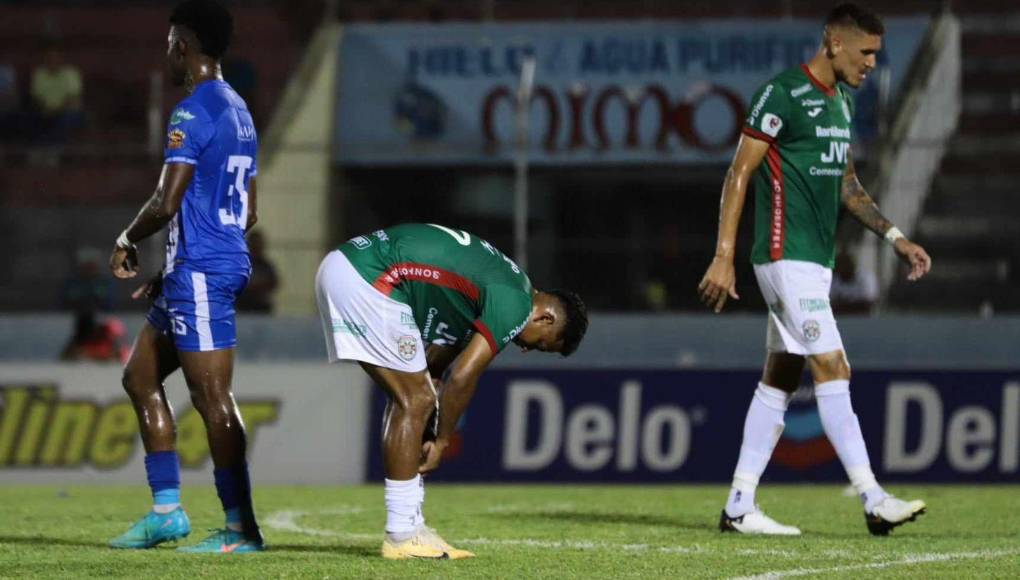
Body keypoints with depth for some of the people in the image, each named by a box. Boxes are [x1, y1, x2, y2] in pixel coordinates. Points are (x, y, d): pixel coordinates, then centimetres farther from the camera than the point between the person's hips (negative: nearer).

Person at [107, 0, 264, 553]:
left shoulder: (193, 113, -14)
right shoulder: (238, 112, 17)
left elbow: (166, 202, -20)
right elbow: (248, 212, 21)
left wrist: (126, 240, 0)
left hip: (199, 272, -10)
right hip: (226, 261, 10)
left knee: (212, 395, -9)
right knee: (140, 376, 16)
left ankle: (241, 528, -9)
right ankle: (166, 510, 16)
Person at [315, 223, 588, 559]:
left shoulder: (509, 281, 21)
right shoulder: (516, 304, -9)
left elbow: (436, 364, 22)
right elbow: (462, 377, -11)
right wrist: (441, 441, 2)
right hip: (368, 279, -10)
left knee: (411, 398, 14)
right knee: (415, 400, -6)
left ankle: (409, 528, 15)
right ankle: (402, 537, -3)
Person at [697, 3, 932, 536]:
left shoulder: (840, 103, 16)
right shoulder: (783, 94, -12)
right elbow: (739, 175, -12)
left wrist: (894, 237, 14)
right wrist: (724, 257, -16)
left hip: (816, 261, 9)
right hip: (786, 254, -9)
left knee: (780, 379, 8)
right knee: (832, 369, -13)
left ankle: (739, 507, 11)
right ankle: (873, 501, -16)